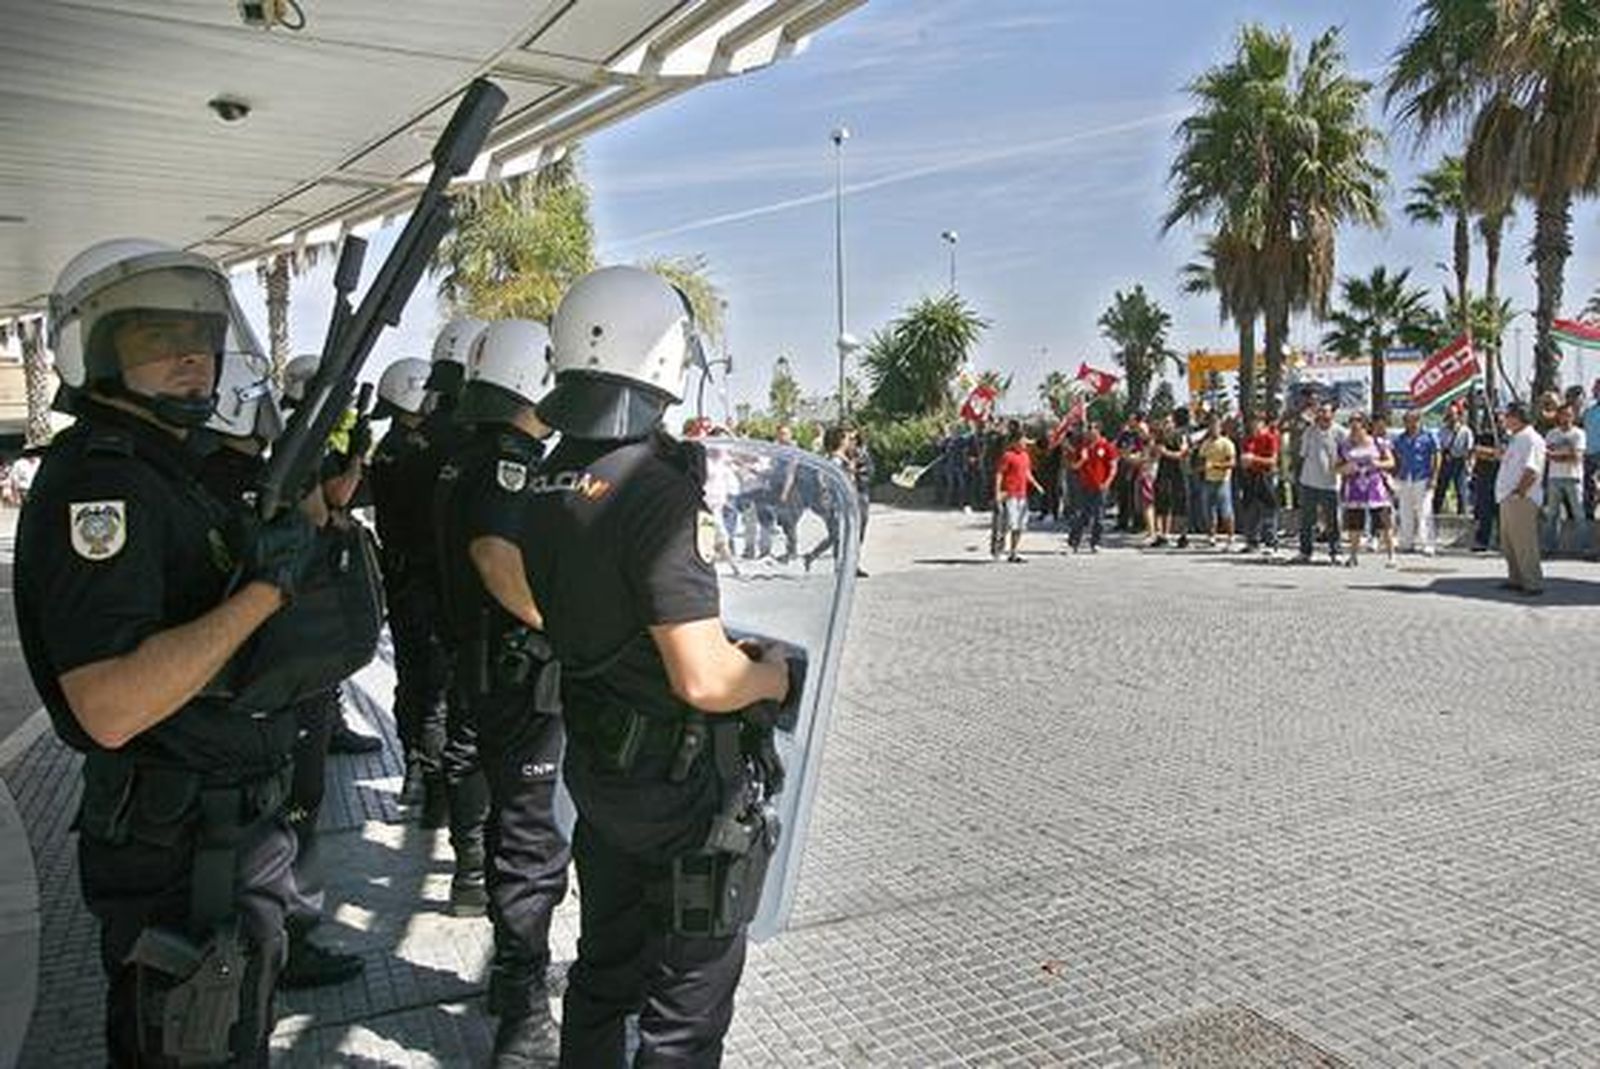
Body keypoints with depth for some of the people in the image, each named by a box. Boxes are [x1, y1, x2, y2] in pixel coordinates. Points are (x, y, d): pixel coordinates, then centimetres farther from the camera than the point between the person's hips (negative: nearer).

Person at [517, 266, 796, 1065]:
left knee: (604, 966, 25)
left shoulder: (547, 488, 1)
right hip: (681, 781, -8)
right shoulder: (658, 493, -26)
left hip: (595, 761, 8)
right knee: (686, 999, 11)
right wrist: (774, 676, -10)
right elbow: (704, 679, -29)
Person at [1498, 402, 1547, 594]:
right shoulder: (1515, 439, 19)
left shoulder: (1531, 439, -12)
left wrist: (1519, 492, -20)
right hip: (1508, 498, 10)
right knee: (1508, 542, 14)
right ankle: (1516, 579, 22)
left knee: (1524, 542, -8)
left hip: (1522, 499, -10)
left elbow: (1532, 470, -21)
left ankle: (1533, 583, -5)